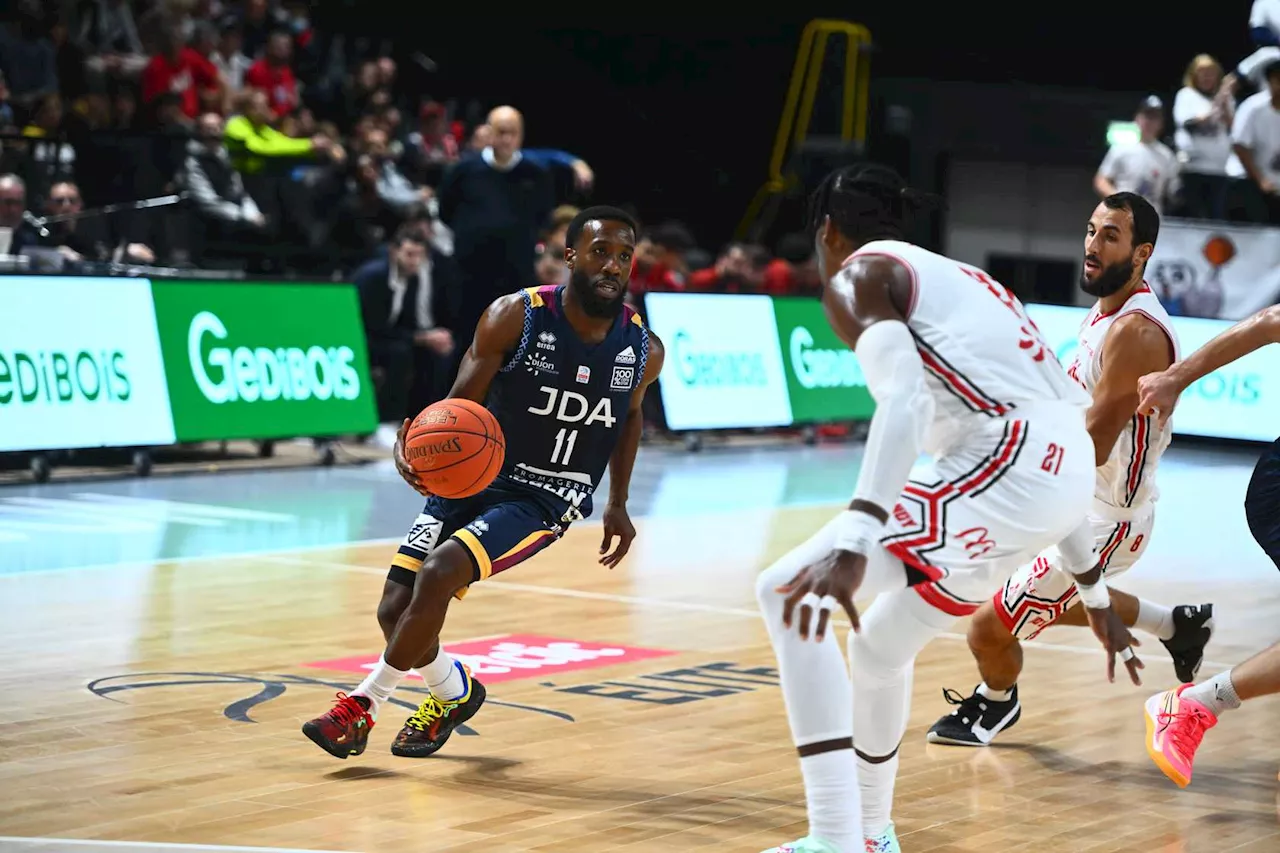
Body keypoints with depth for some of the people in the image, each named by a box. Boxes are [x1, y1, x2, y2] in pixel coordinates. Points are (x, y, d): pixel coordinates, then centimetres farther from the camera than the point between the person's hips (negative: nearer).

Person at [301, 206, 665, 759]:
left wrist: (617, 505, 16)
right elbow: (458, 407, -9)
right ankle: (455, 693, 28)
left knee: (439, 572, -26)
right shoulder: (514, 318, -11)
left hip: (542, 502, -1)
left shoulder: (644, 351, -4)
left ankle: (363, 704, -7)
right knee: (396, 611, -6)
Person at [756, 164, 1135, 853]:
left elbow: (904, 399, -16)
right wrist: (1095, 592, 41)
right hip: (1064, 473, 9)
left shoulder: (858, 273, 6)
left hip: (1000, 469, -9)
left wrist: (852, 541, -28)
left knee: (788, 592, -6)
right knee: (879, 646, 27)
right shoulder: (960, 279, 32)